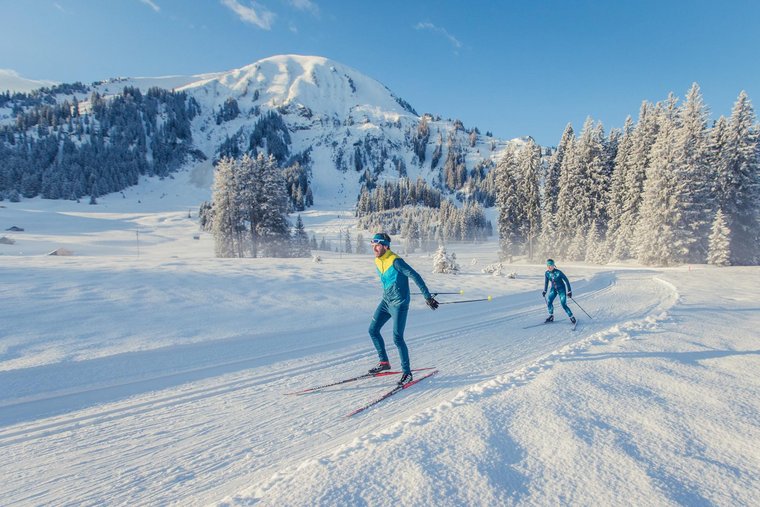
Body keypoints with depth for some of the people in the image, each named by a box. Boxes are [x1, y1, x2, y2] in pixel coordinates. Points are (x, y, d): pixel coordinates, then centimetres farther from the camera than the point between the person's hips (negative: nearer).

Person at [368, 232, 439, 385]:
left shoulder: (395, 261, -21)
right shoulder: (377, 261, 4)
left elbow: (415, 276, -23)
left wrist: (428, 297, -25)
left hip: (399, 304, -8)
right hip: (386, 301, 8)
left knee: (397, 338, -11)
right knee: (373, 330, 8)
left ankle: (407, 372, 4)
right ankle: (384, 362, 24)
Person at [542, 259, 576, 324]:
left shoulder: (558, 272, -26)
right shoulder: (547, 273, -11)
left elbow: (566, 281, -16)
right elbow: (546, 282, 7)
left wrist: (569, 291, -15)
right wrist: (544, 291, 11)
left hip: (561, 289, -4)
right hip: (553, 289, 5)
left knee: (564, 305, -10)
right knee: (549, 302, -8)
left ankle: (572, 317, 8)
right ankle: (551, 316, 11)